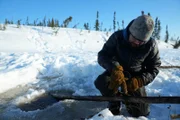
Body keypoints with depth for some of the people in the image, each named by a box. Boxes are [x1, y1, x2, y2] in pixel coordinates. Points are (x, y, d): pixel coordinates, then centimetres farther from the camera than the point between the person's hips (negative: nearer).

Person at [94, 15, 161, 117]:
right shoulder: (117, 36, -22)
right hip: (116, 72, 0)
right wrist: (115, 68, -46)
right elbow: (102, 55, -25)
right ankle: (115, 102, -1)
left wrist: (139, 81, -29)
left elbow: (153, 68, -10)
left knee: (142, 112, -1)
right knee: (101, 83, -33)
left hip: (135, 77, 1)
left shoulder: (151, 45, -18)